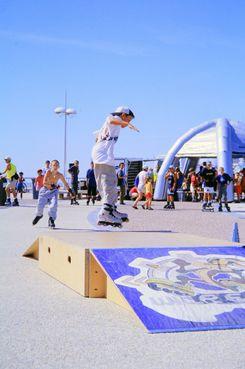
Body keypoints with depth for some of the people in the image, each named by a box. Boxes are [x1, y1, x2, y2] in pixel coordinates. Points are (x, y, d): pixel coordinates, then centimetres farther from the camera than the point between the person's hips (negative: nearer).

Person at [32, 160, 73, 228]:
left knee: (53, 205, -21)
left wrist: (70, 190, 11)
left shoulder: (60, 175, -4)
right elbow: (44, 182, -23)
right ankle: (39, 215, 27)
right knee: (40, 205, -8)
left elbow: (65, 183, 12)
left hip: (53, 191, 1)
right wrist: (51, 185, -36)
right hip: (45, 190, -1)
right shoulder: (48, 172, -13)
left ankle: (51, 220, -9)